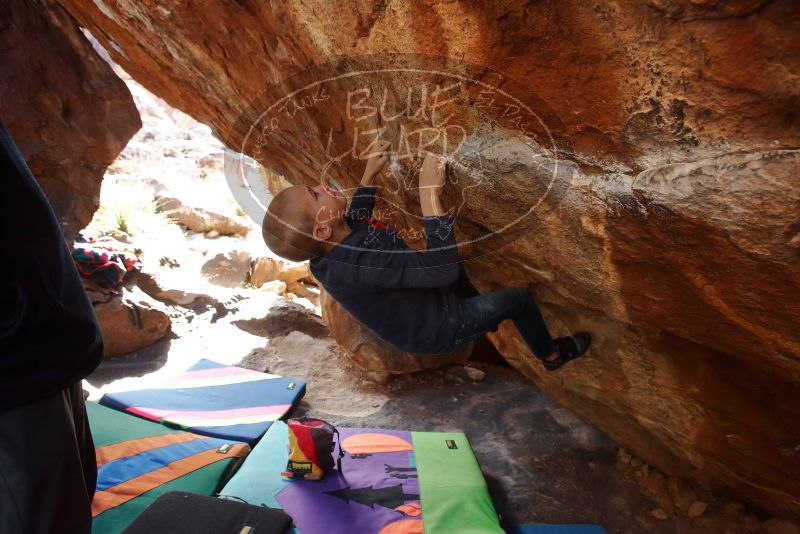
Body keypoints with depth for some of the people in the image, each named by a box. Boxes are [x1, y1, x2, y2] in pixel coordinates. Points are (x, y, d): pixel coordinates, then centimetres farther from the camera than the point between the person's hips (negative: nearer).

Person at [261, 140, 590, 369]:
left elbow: (355, 222, 13)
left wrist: (369, 174, 13)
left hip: (414, 312, 8)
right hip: (435, 329, -8)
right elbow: (441, 267, -44)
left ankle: (486, 318, 45)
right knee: (519, 298, 6)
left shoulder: (330, 251, -12)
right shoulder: (362, 260, -43)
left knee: (457, 268, 28)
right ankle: (551, 354, 35)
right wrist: (429, 192, -45)